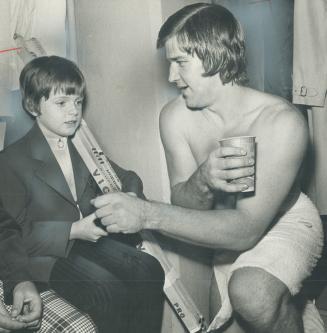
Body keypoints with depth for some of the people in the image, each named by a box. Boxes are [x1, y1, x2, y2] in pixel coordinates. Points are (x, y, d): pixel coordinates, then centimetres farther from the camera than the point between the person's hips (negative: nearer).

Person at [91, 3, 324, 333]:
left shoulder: (281, 122, -30)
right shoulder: (175, 116, -16)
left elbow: (246, 230, -35)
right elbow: (183, 206, -14)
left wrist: (147, 213, -44)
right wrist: (203, 181, -38)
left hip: (285, 224, -4)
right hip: (225, 228, 5)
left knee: (251, 293, -33)